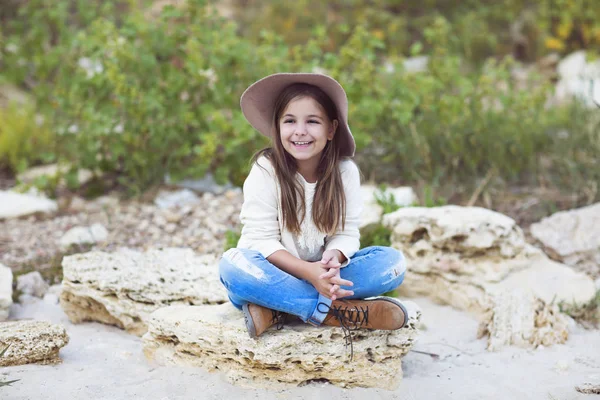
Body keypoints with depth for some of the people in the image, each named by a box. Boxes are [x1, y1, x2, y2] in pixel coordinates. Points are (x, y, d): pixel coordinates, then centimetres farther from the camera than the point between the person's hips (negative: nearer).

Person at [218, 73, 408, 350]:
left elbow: (346, 233, -6)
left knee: (393, 262, -19)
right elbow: (261, 239, -17)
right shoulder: (265, 171, -14)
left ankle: (274, 307, -27)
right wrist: (308, 271, -32)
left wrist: (333, 258, -30)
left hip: (323, 272, 3)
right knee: (232, 264, -34)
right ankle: (336, 310, -31)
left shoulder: (345, 171, -6)